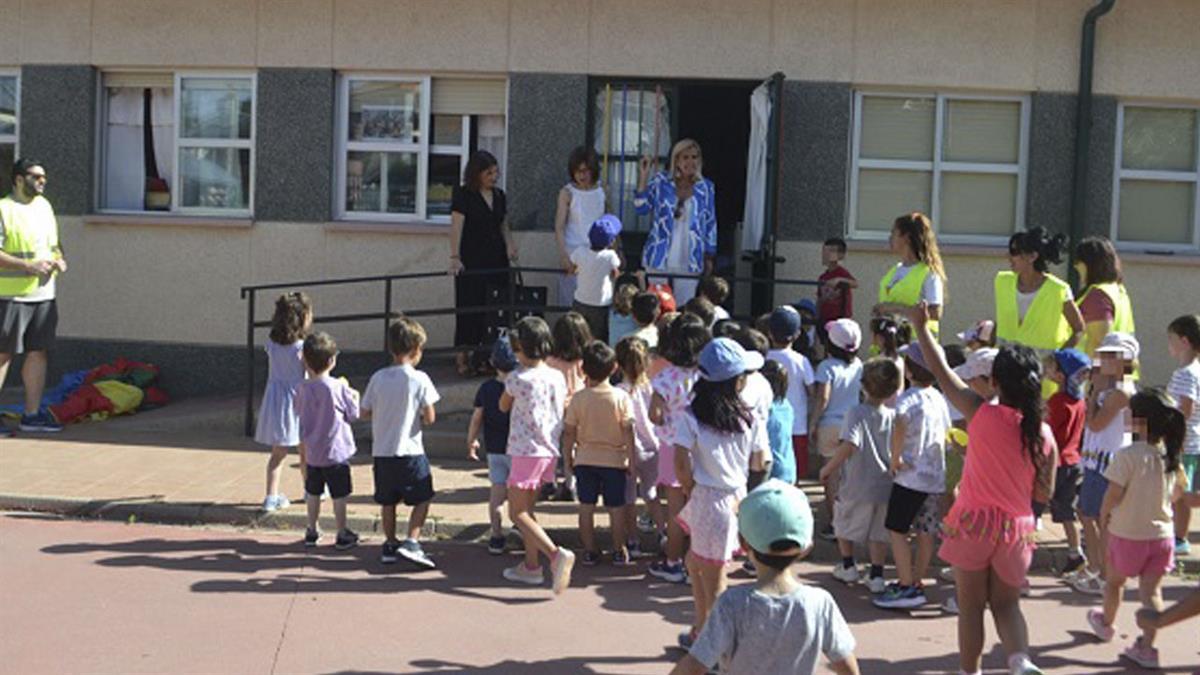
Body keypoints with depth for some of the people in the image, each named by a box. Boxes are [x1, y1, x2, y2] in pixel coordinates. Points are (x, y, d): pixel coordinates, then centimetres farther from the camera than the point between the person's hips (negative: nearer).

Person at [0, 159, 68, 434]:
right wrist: (29, 266, -21)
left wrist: (59, 258, 4)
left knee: (38, 352, 8)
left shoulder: (44, 205, 16)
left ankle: (32, 414, 15)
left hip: (44, 294, 7)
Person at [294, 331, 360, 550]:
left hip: (312, 452, 4)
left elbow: (299, 411, 9)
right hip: (336, 450, -4)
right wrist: (354, 396, 9)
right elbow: (353, 414, -7)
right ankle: (342, 535, 12)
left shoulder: (303, 388, -5)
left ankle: (312, 532, 26)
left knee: (313, 493, 17)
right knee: (339, 495, 5)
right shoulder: (338, 387, -17)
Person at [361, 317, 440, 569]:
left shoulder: (378, 378, -1)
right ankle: (411, 542, -3)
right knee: (422, 499, 9)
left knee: (387, 501, 16)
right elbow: (429, 418, -10)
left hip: (382, 451, 4)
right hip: (410, 451, -4)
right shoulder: (419, 379, -12)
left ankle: (390, 544, 24)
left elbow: (365, 413, 5)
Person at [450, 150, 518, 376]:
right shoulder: (463, 195, -6)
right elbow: (456, 226, -14)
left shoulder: (499, 195, 13)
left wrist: (510, 244, 0)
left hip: (497, 260, 5)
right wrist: (455, 257, -24)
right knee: (470, 305, -3)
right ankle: (463, 356, 2)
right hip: (472, 261, -5)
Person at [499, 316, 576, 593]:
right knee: (525, 508, 19)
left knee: (517, 513, -1)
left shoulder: (518, 379, -15)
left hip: (527, 451, -7)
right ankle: (531, 565, 22)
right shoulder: (558, 377, 3)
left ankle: (557, 554, -19)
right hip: (549, 451, 7)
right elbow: (565, 411, 10)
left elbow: (503, 406, 3)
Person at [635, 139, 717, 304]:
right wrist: (643, 178, -15)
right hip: (659, 259, 0)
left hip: (689, 261, 0)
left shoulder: (706, 188, 1)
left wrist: (709, 258, 7)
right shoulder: (660, 181, -2)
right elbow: (641, 208, -6)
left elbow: (710, 224, 7)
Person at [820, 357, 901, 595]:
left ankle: (848, 567, 27)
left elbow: (850, 445, -28)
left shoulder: (857, 413, -16)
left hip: (857, 486, -3)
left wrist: (828, 468, -17)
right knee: (879, 533, 15)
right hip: (886, 485, 4)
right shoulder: (893, 415, -3)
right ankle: (876, 575, 13)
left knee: (843, 524, 20)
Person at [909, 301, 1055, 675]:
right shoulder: (1044, 435, -5)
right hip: (1016, 528, 3)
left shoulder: (982, 414, -13)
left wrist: (922, 326, 5)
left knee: (970, 605, 11)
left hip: (973, 522, -3)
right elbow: (1044, 493, 2)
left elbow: (941, 370, -6)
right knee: (1006, 604, 16)